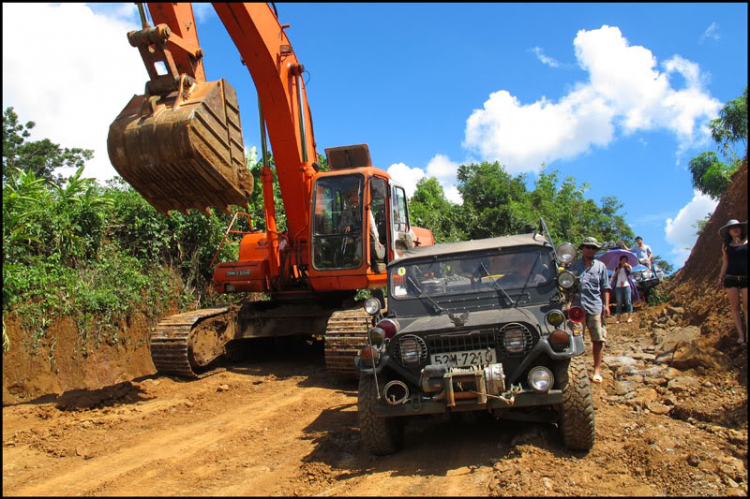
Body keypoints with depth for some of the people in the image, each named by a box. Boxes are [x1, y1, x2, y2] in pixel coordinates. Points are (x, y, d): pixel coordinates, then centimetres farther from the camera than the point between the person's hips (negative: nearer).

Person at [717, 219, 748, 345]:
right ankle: (741, 334, 3)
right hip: (731, 279, 1)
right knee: (735, 306, 0)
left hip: (745, 278, -1)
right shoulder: (726, 246, 10)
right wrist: (721, 278, 9)